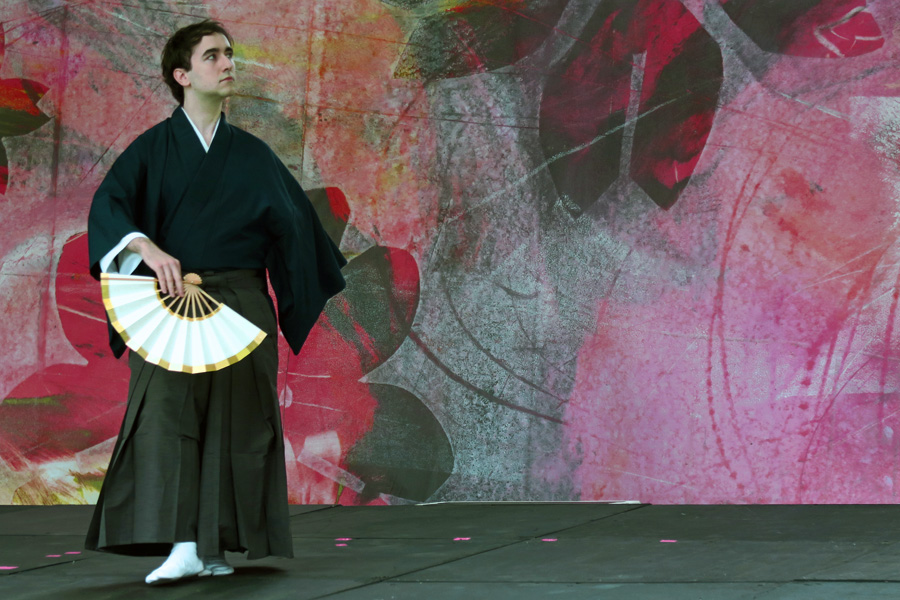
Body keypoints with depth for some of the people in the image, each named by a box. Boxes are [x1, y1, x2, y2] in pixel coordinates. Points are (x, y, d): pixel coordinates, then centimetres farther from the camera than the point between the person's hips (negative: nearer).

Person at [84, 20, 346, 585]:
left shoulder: (253, 154, 14)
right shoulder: (153, 148, 5)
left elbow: (296, 221, 21)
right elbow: (108, 205, -9)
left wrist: (329, 277, 23)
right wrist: (148, 248, -26)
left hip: (241, 304, 3)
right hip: (170, 304, -3)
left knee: (235, 423, -1)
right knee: (166, 412, -17)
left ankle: (215, 545, 6)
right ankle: (181, 546, -24)